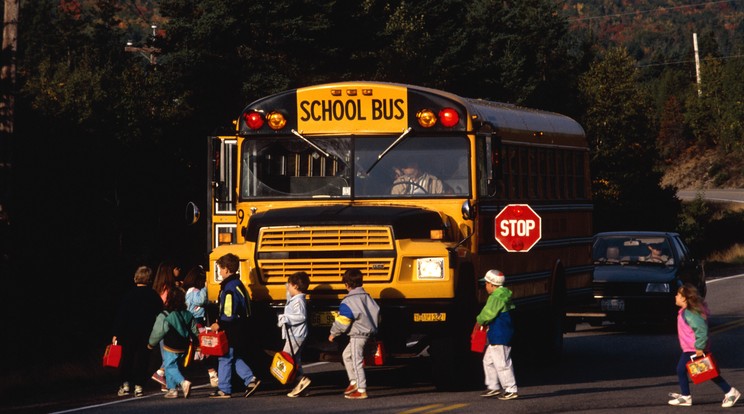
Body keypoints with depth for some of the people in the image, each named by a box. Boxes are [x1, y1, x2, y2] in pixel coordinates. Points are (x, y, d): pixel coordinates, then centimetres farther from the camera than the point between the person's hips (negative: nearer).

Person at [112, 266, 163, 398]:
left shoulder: (129, 295, -7)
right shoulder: (154, 296, -1)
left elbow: (121, 316, -7)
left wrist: (116, 333, -3)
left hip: (129, 332, -1)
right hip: (147, 332, 1)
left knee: (127, 357, 11)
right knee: (142, 358, 5)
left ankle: (125, 384, 8)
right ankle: (138, 386, 0)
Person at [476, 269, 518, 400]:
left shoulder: (496, 298, -19)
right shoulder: (504, 294, 14)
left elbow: (487, 314, -20)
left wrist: (479, 320, 1)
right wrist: (484, 321, 11)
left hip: (499, 336, -11)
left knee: (502, 363, -6)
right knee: (488, 360, 19)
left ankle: (511, 390, -4)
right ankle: (493, 387, 23)